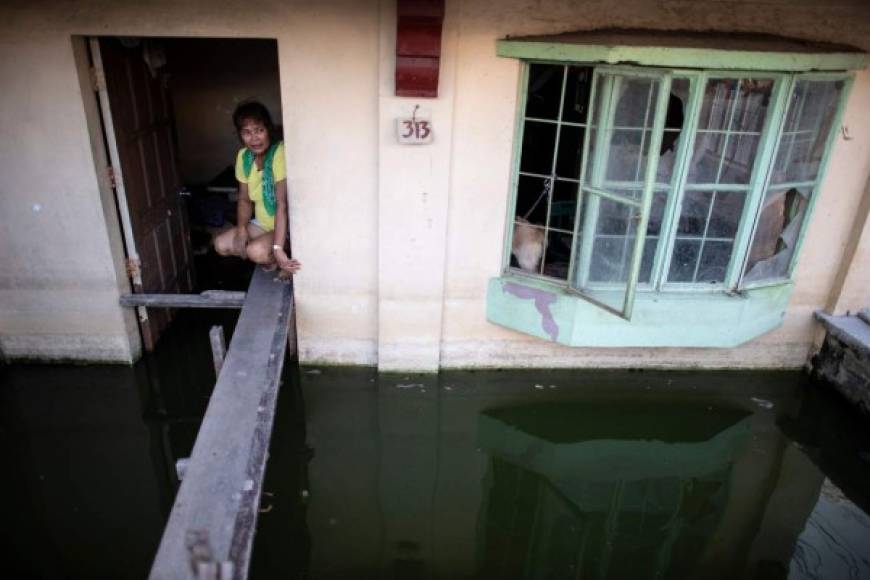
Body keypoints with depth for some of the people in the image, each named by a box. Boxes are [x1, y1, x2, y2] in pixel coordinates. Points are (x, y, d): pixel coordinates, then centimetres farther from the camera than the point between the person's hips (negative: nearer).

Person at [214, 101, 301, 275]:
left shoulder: (280, 153, -26)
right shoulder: (243, 156, -3)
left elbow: (282, 203, -32)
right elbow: (244, 199, 6)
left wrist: (277, 248, -36)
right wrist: (241, 230, -11)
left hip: (288, 225, -7)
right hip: (262, 224, 8)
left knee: (257, 251, -30)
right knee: (221, 244, -2)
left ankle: (287, 260, 1)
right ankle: (271, 259, 10)